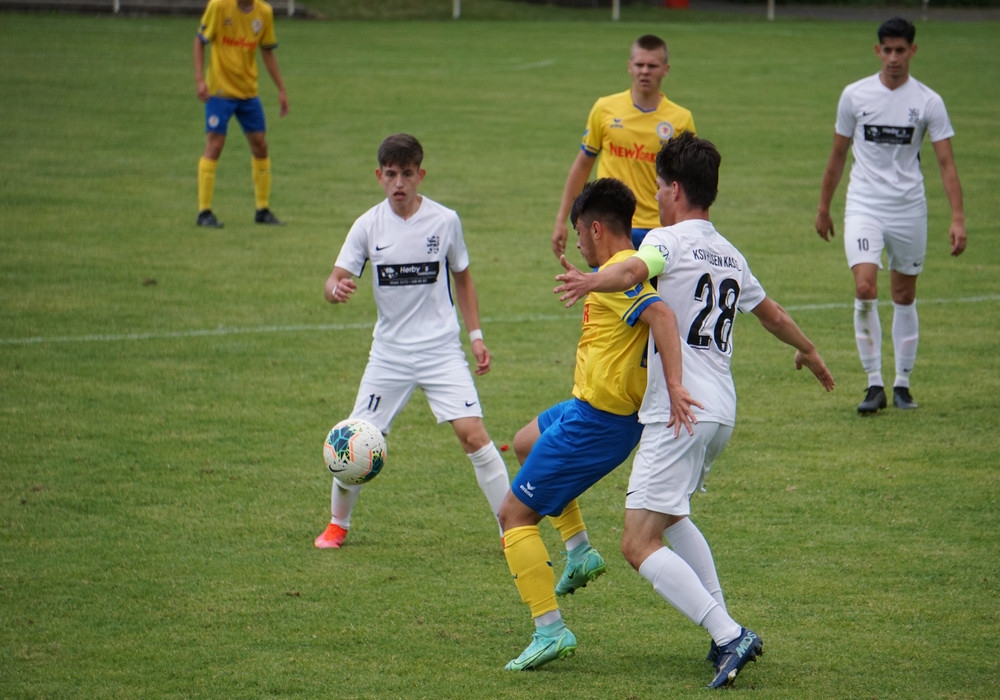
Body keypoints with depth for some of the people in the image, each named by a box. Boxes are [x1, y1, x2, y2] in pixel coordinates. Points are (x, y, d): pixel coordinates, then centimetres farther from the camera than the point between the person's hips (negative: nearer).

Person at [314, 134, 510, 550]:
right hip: (389, 353, 1)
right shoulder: (368, 226, -3)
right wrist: (336, 289, -30)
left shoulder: (445, 221, -3)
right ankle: (338, 525, 24)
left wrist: (476, 336, 7)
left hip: (441, 350, -1)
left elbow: (462, 279, 11)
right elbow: (335, 282, -6)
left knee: (473, 433, -15)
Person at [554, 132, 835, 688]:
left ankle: (729, 635, -21)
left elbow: (634, 271, -31)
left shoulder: (668, 240, -6)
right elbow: (772, 313, 35)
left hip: (679, 413, -9)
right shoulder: (730, 256, 18)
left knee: (640, 544, -10)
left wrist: (593, 283, -51)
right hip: (722, 413, 9)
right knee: (669, 515, 28)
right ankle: (725, 631, 19)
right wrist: (809, 352, 54)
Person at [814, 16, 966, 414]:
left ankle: (902, 384, 21)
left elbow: (946, 162, -3)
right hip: (864, 206, 0)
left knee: (904, 296, 8)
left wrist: (958, 218, -13)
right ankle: (874, 385, -10)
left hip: (909, 209, 0)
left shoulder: (928, 102, -3)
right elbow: (838, 155, 12)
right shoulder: (855, 95, 1)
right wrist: (824, 207, 16)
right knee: (865, 290, -16)